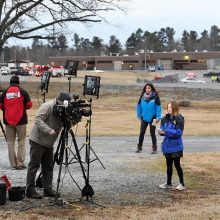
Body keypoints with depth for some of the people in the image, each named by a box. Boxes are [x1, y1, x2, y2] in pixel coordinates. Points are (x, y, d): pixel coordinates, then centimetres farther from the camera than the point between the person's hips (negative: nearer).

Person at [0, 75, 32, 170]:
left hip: (8, 120, 2)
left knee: (10, 142, 8)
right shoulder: (22, 91, -4)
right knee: (21, 142, 5)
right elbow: (29, 105, -1)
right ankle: (20, 163, -1)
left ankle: (13, 164, 5)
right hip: (21, 120, -2)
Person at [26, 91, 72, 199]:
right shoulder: (47, 106, -17)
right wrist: (49, 130, -34)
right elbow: (38, 119, -26)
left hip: (49, 143, 8)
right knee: (34, 165, -4)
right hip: (37, 140, -8)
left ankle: (48, 189, 14)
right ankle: (30, 190, 0)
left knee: (48, 166, 9)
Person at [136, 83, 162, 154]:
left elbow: (158, 107, -10)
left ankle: (154, 148, 13)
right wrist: (139, 116, 6)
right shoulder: (142, 97, 0)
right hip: (144, 118, 3)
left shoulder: (155, 97, -10)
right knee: (142, 132, 5)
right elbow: (139, 106, 8)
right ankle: (139, 147, 17)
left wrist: (158, 117, -14)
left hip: (152, 118, -3)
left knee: (152, 133, 3)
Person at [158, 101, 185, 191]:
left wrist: (166, 132, -25)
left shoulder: (179, 119, -14)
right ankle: (168, 183, 26)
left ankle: (182, 184, 13)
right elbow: (162, 128, 9)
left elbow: (178, 132, -20)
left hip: (176, 146, -6)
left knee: (177, 164, 0)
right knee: (168, 165, 15)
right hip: (167, 145, 6)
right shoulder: (165, 118, 5)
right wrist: (161, 131, -15)